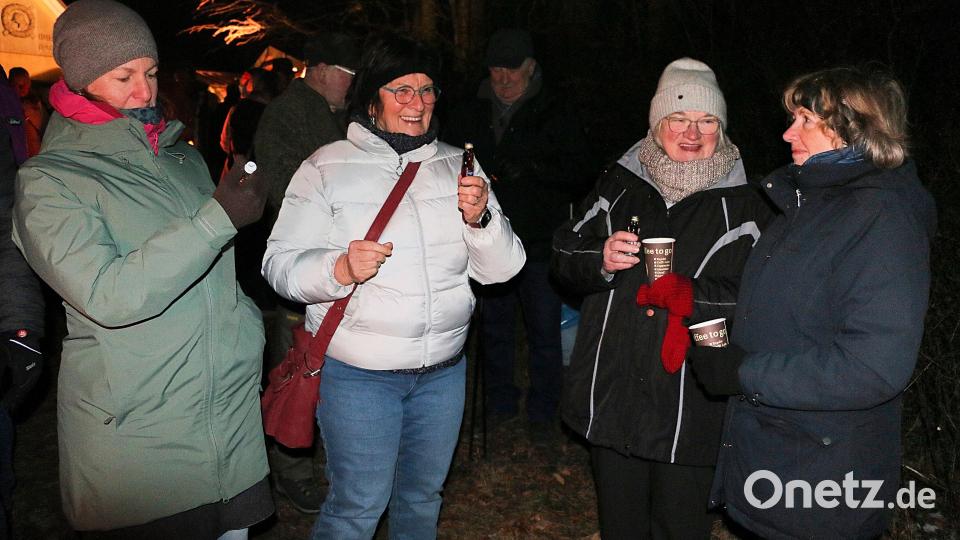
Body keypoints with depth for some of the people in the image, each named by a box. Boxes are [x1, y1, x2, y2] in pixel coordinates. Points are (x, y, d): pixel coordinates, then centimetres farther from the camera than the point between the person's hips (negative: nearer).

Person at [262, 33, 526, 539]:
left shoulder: (457, 166, 4)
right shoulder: (326, 168, -6)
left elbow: (500, 268, 1)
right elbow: (280, 265, -9)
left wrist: (480, 218, -19)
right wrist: (340, 270, -29)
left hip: (444, 369, 4)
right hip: (357, 371, -4)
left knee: (424, 495, 20)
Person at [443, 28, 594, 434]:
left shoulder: (555, 114, 0)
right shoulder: (470, 115, 8)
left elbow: (580, 176, -4)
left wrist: (532, 168, -18)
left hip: (539, 245, -3)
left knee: (544, 331, 3)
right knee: (494, 328, 14)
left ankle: (542, 413, 19)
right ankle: (499, 404, 30)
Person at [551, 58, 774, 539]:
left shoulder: (742, 202, -4)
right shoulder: (619, 183, 4)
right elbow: (563, 257, 6)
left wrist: (688, 295, -24)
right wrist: (600, 260, -15)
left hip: (691, 408, -2)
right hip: (611, 396, 3)